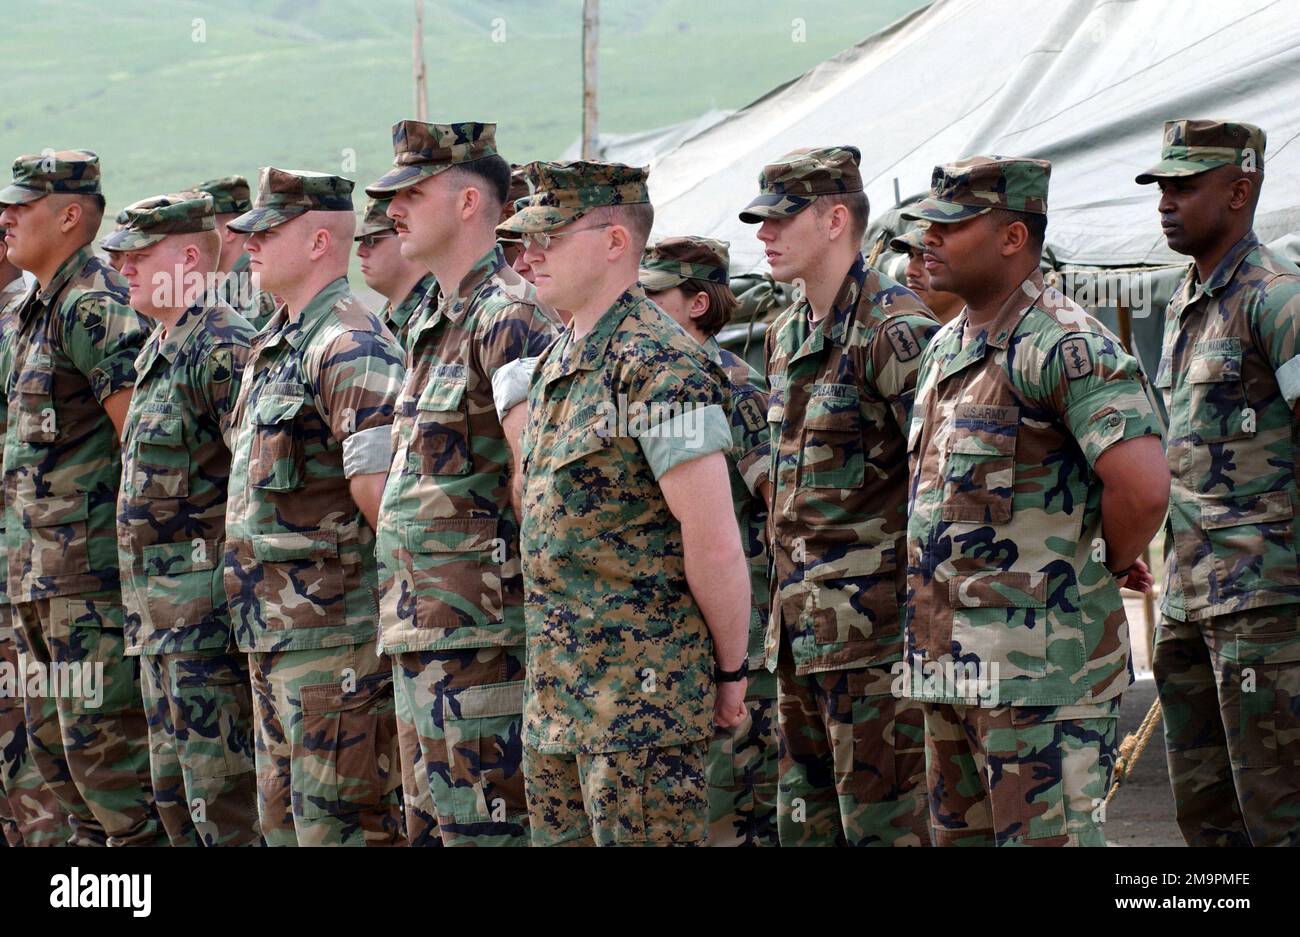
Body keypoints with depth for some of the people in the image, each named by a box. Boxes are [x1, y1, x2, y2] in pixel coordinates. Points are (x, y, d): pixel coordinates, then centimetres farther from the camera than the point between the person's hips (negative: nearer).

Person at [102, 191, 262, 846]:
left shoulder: (221, 347, -14)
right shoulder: (157, 353, 18)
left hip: (209, 612, -10)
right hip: (162, 619, 10)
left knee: (223, 798, -9)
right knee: (176, 798, 13)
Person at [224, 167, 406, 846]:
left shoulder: (349, 347, -16)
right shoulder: (274, 345, 17)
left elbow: (380, 489, -21)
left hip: (335, 638, -10)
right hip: (273, 637, 10)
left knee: (339, 826, -8)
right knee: (283, 821, 14)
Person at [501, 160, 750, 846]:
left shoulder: (659, 367, -16)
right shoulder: (558, 361, 14)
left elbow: (714, 542, -18)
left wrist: (730, 672, -10)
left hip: (642, 691, -9)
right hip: (558, 691, 10)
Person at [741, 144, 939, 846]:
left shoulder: (894, 332, -13)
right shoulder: (785, 337, 15)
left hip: (875, 628, -9)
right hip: (799, 626, 9)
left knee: (883, 822, -6)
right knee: (805, 822, 12)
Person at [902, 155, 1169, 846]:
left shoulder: (1064, 344, -16)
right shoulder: (946, 347, 15)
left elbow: (1142, 487, -27)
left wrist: (1113, 563, -9)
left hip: (1039, 664, -10)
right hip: (948, 663, 10)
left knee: (1045, 837, -7)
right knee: (960, 835, 13)